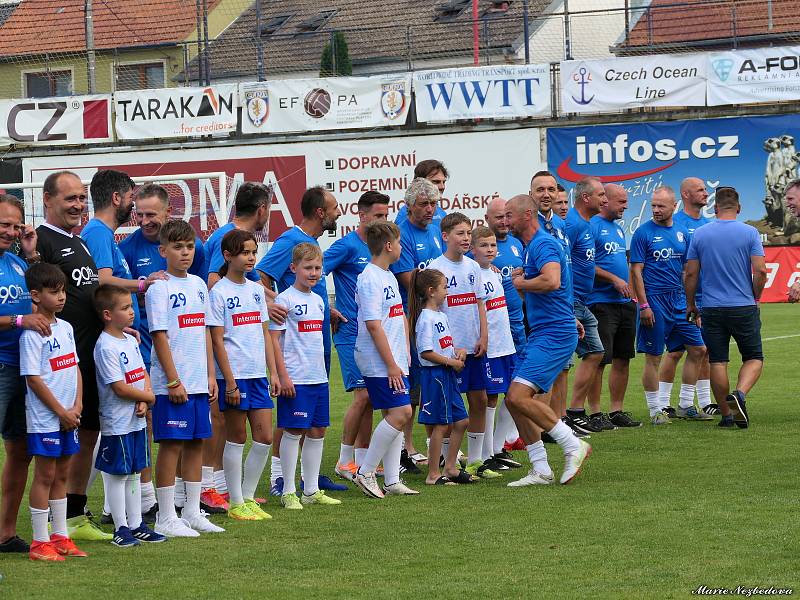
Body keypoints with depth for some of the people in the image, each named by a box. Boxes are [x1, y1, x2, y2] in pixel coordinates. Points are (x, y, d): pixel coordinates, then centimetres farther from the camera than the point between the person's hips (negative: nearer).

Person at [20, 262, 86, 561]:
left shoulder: (65, 328, 9)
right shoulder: (32, 334, -14)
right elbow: (33, 379, -17)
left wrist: (77, 407, -1)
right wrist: (62, 412, -14)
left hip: (68, 417, 7)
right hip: (44, 419, -7)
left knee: (61, 474, 13)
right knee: (45, 475, -2)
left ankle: (60, 536, 20)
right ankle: (40, 542, 3)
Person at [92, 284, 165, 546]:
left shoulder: (130, 341, 10)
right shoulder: (105, 347, -17)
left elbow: (143, 373, 12)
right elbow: (120, 388, -20)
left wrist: (143, 402, -6)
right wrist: (149, 397, -9)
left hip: (137, 420, 9)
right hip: (117, 423, -9)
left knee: (134, 473, 14)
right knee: (117, 475, 0)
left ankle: (136, 525, 21)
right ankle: (121, 528, 6)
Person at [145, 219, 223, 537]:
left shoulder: (198, 285, 12)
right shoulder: (159, 288, -9)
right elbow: (160, 336, -12)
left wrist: (211, 375, 11)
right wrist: (173, 381, -15)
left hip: (199, 382, 7)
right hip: (173, 384, -7)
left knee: (196, 443, 10)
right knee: (171, 444, -4)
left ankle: (192, 512, 18)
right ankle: (166, 519, 1)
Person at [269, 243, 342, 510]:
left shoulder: (318, 300, 14)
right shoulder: (285, 300, -9)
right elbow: (274, 339, -12)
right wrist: (283, 376, -17)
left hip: (319, 377, 7)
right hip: (295, 379, -7)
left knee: (317, 431, 9)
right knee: (293, 431, -4)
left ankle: (312, 490, 16)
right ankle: (288, 492, 2)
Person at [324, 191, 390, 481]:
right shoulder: (347, 246, -9)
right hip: (352, 334, -7)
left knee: (369, 399, 8)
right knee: (362, 396, -11)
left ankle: (362, 460, 15)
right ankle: (345, 461, -2)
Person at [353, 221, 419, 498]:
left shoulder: (389, 276, 15)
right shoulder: (370, 279, -15)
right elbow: (373, 325, -20)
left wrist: (403, 359, 17)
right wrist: (391, 365, -19)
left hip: (394, 361, 10)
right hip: (379, 362, -10)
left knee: (396, 416, 7)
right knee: (400, 412, -14)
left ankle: (392, 481, 10)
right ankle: (365, 472, -6)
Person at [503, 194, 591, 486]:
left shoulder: (543, 244, -15)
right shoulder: (532, 246, 18)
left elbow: (552, 281, -32)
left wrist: (521, 284, -17)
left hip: (554, 334, -10)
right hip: (541, 334, 10)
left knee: (518, 396, -19)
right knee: (515, 399, 6)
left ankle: (573, 446, -9)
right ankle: (540, 470, 9)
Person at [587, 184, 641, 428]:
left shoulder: (618, 228, 18)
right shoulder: (591, 226, -9)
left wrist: (630, 291, 16)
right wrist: (615, 280, -17)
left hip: (624, 303, 9)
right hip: (601, 303, -9)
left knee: (622, 359, 9)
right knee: (599, 360, -6)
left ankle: (616, 411, 15)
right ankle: (595, 413, -2)